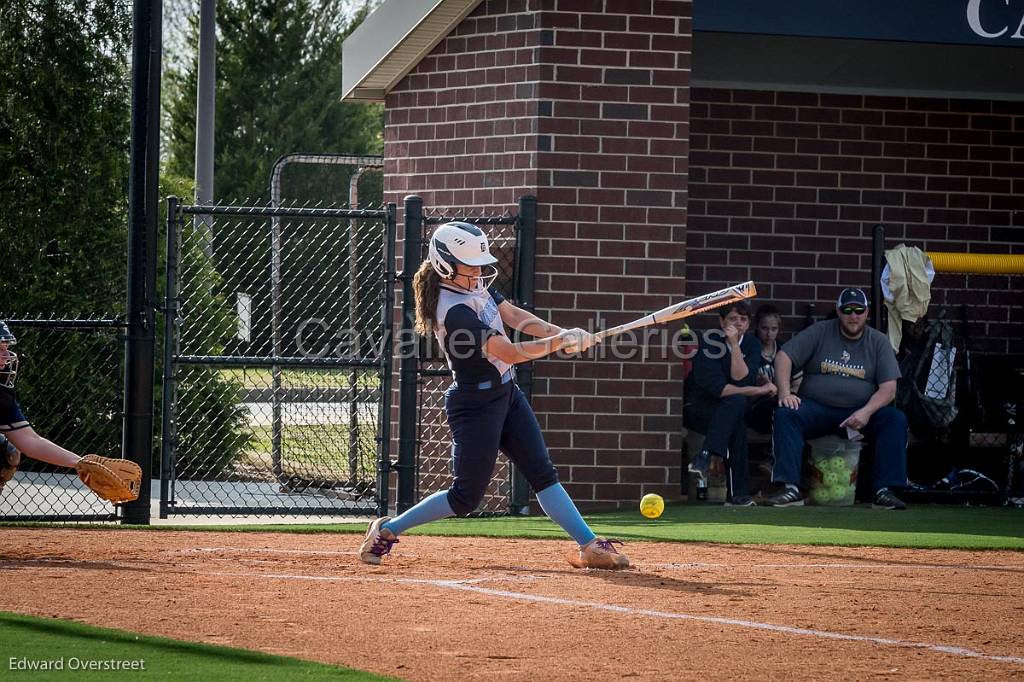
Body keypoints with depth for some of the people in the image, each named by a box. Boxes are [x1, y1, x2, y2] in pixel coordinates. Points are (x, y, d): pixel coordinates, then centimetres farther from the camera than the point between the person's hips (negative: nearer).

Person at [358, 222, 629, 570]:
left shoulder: (476, 285, 2)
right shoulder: (454, 310, -27)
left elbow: (514, 316, 5)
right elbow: (510, 352, -28)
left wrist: (564, 334, -8)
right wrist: (562, 341, -21)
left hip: (505, 393, 9)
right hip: (476, 404, -9)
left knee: (543, 473, 4)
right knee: (466, 496, -1)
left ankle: (589, 546, 2)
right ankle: (387, 530, 13)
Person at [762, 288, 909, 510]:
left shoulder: (878, 342, 6)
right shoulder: (819, 332, 5)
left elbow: (888, 389, -3)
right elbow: (784, 357, -1)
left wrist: (867, 412, -22)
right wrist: (785, 393, -18)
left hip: (860, 413, 1)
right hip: (816, 409, -1)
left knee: (896, 420, -25)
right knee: (785, 415, -29)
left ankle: (885, 491, -30)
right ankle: (790, 489, -37)